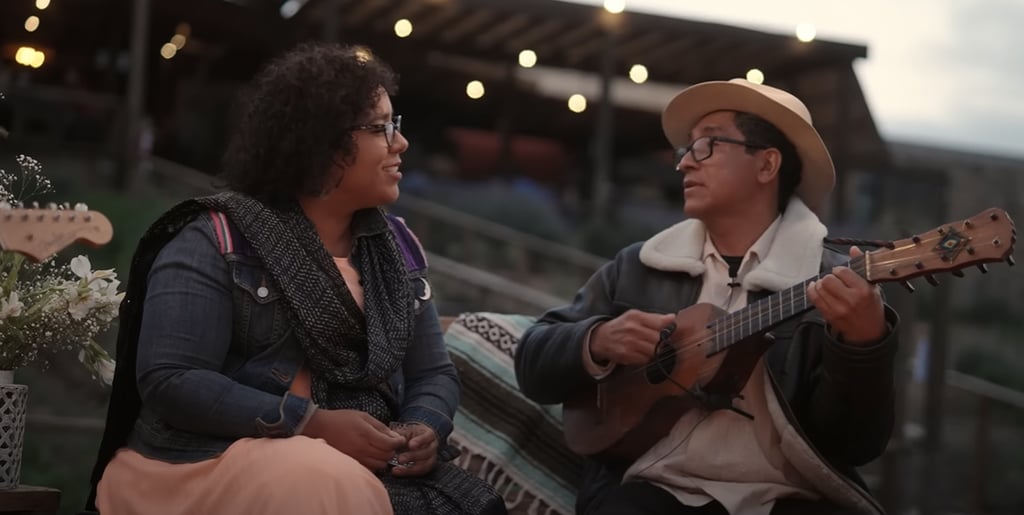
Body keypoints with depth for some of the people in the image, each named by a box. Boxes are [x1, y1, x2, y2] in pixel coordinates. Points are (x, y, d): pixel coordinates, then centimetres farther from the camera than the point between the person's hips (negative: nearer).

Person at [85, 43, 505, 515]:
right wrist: (313, 424, -21)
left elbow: (432, 372, 15)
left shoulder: (396, 246, 12)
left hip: (368, 464, 5)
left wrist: (425, 430, -9)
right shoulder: (217, 241, -6)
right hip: (220, 459, -5)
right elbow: (169, 381, -14)